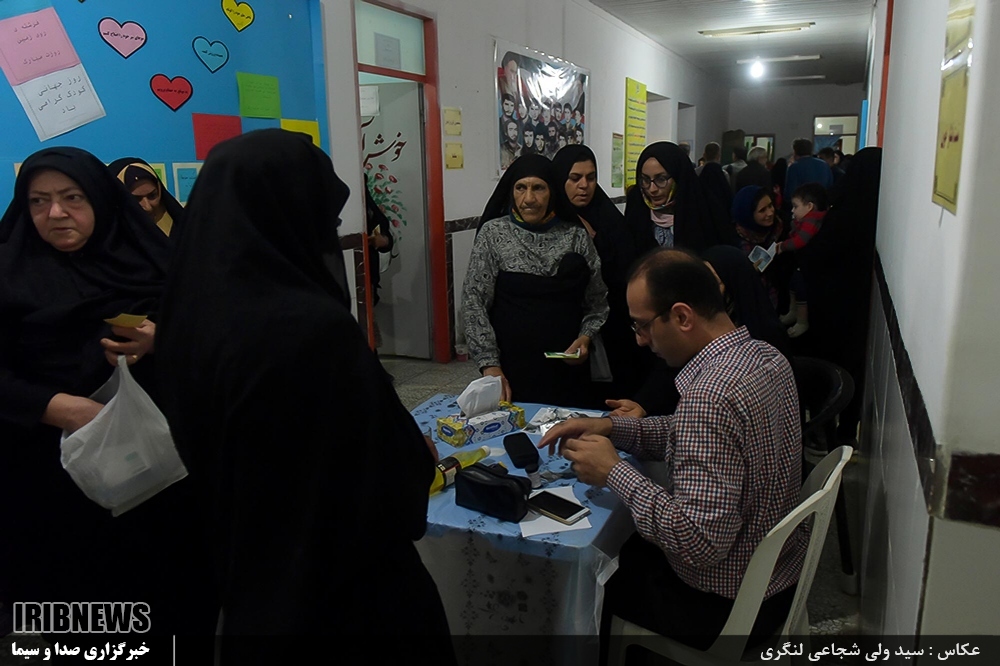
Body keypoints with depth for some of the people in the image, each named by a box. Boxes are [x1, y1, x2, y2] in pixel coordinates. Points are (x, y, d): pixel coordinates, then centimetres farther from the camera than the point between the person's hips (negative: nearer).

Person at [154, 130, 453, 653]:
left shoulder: (189, 311, -6)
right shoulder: (316, 328, -31)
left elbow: (204, 450, 7)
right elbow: (386, 465, -22)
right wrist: (418, 469, -1)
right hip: (350, 588, -7)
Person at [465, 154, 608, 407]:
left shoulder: (576, 236, 3)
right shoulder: (493, 233, -2)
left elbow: (598, 301, 9)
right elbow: (475, 301, -4)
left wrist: (586, 336, -8)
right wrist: (489, 364, -11)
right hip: (512, 366, -1)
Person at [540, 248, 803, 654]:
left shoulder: (710, 395, -34)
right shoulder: (764, 355, -4)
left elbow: (699, 543, -35)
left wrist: (612, 472, -25)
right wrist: (612, 428, -2)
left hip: (727, 605, -8)